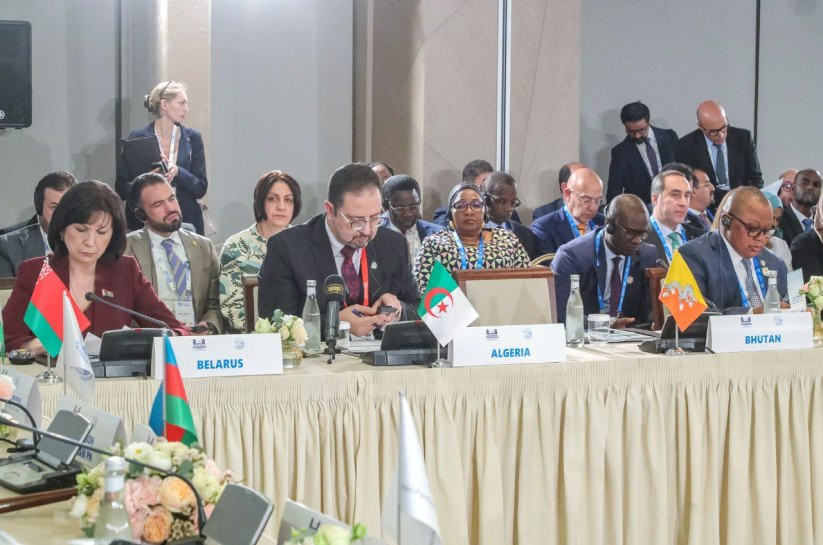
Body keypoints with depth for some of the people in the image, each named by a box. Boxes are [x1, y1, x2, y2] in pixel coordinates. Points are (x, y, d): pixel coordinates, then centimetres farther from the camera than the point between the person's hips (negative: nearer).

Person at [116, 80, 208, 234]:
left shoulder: (192, 138, 6)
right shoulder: (137, 138, -1)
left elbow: (201, 189, 3)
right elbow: (121, 189, -1)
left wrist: (177, 172, -15)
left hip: (186, 221, 2)